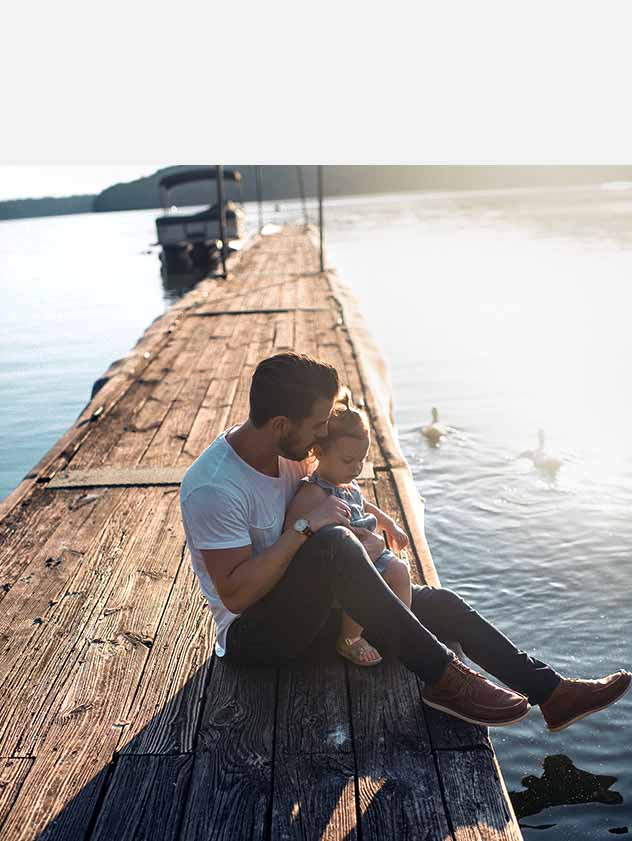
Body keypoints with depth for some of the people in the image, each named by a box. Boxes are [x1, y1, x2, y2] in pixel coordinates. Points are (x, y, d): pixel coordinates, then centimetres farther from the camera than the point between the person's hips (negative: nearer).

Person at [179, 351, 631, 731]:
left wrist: (365, 537, -5)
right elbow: (235, 594, -28)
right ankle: (442, 677, -28)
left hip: (307, 606, 8)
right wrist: (306, 526, -30)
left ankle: (553, 693, 8)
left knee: (440, 603, -1)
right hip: (251, 633, -8)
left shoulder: (288, 451, -2)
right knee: (334, 543, -37)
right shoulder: (214, 488, -27)